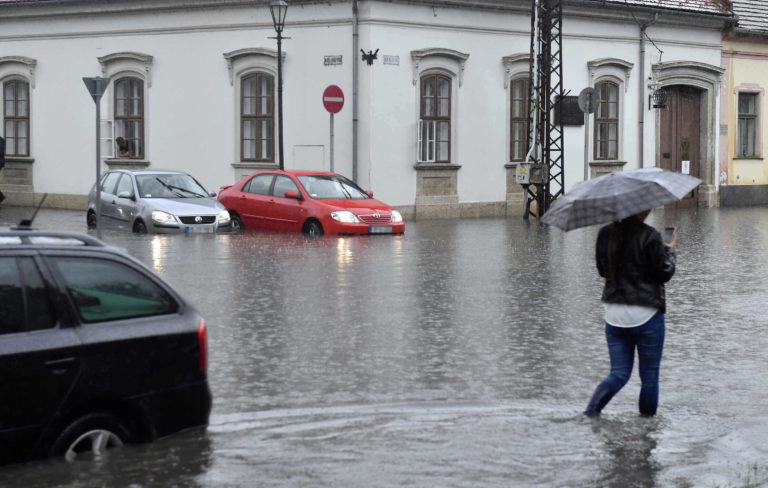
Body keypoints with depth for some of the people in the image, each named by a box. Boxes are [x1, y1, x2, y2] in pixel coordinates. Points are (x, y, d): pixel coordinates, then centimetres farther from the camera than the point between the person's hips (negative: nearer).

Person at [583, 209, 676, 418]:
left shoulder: (605, 234, 3)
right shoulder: (649, 236, -14)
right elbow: (664, 273, -7)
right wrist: (670, 250, 9)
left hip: (614, 313, 5)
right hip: (645, 314, -5)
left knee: (619, 374, 11)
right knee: (649, 375, 9)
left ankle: (591, 411, -8)